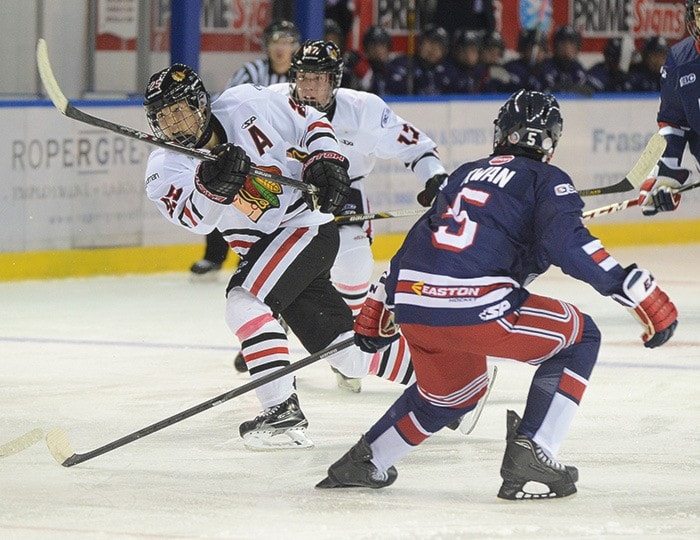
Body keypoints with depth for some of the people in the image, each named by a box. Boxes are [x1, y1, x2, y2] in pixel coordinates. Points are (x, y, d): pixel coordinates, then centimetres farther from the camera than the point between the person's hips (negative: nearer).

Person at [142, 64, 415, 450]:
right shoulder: (165, 168, -5)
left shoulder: (246, 105, -10)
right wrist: (213, 184, -43)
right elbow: (196, 217, -24)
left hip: (308, 225, -5)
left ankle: (283, 411, -24)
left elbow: (312, 123, 5)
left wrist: (325, 161, -10)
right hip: (260, 250, 5)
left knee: (244, 300, -27)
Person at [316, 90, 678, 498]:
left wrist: (379, 308, 44)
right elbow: (566, 242, -11)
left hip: (410, 301, 7)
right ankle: (530, 454, 0)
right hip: (473, 306, -7)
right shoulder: (546, 179, 8)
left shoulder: (468, 173, 28)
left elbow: (420, 240, 34)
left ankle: (362, 463, 35)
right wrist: (638, 291, -13)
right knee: (579, 337, 11)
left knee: (454, 391, 34)